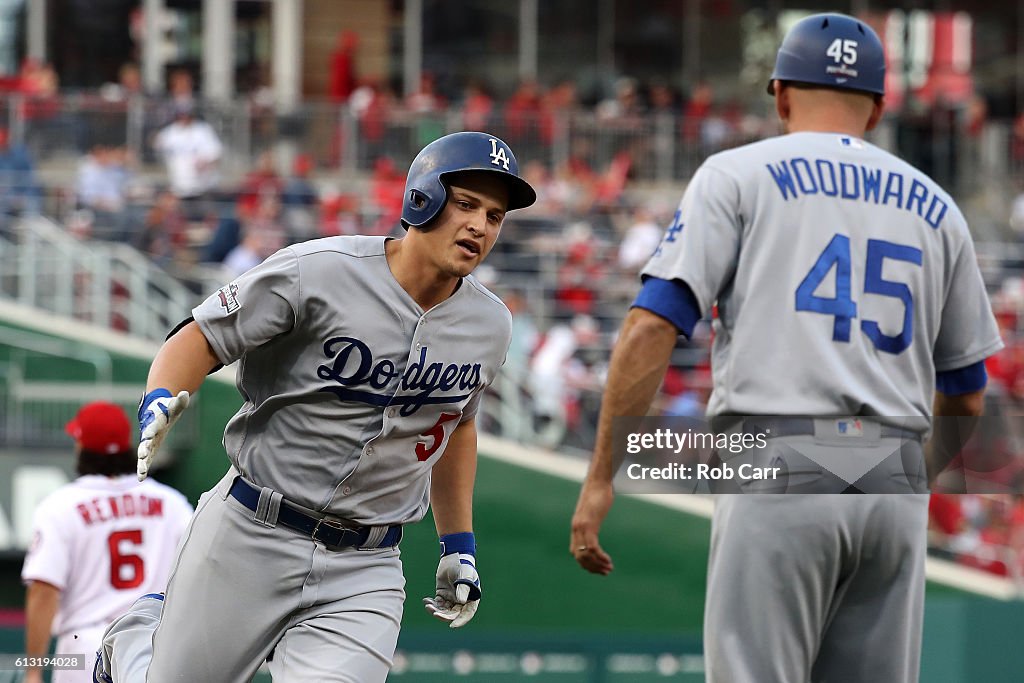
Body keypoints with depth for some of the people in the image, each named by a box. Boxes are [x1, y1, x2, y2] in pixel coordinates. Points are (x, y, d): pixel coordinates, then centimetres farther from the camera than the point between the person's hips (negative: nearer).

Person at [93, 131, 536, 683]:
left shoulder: (488, 326, 3)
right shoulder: (317, 272, -14)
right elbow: (200, 338, -10)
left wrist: (459, 545, 21)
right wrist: (158, 403, -29)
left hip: (364, 572, 3)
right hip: (250, 539, -3)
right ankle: (136, 634, 42)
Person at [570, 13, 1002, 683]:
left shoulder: (739, 175, 5)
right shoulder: (935, 207, 17)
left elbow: (652, 327, -6)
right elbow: (966, 399, 21)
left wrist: (601, 477, -5)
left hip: (780, 475, -4)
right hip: (897, 483, 4)